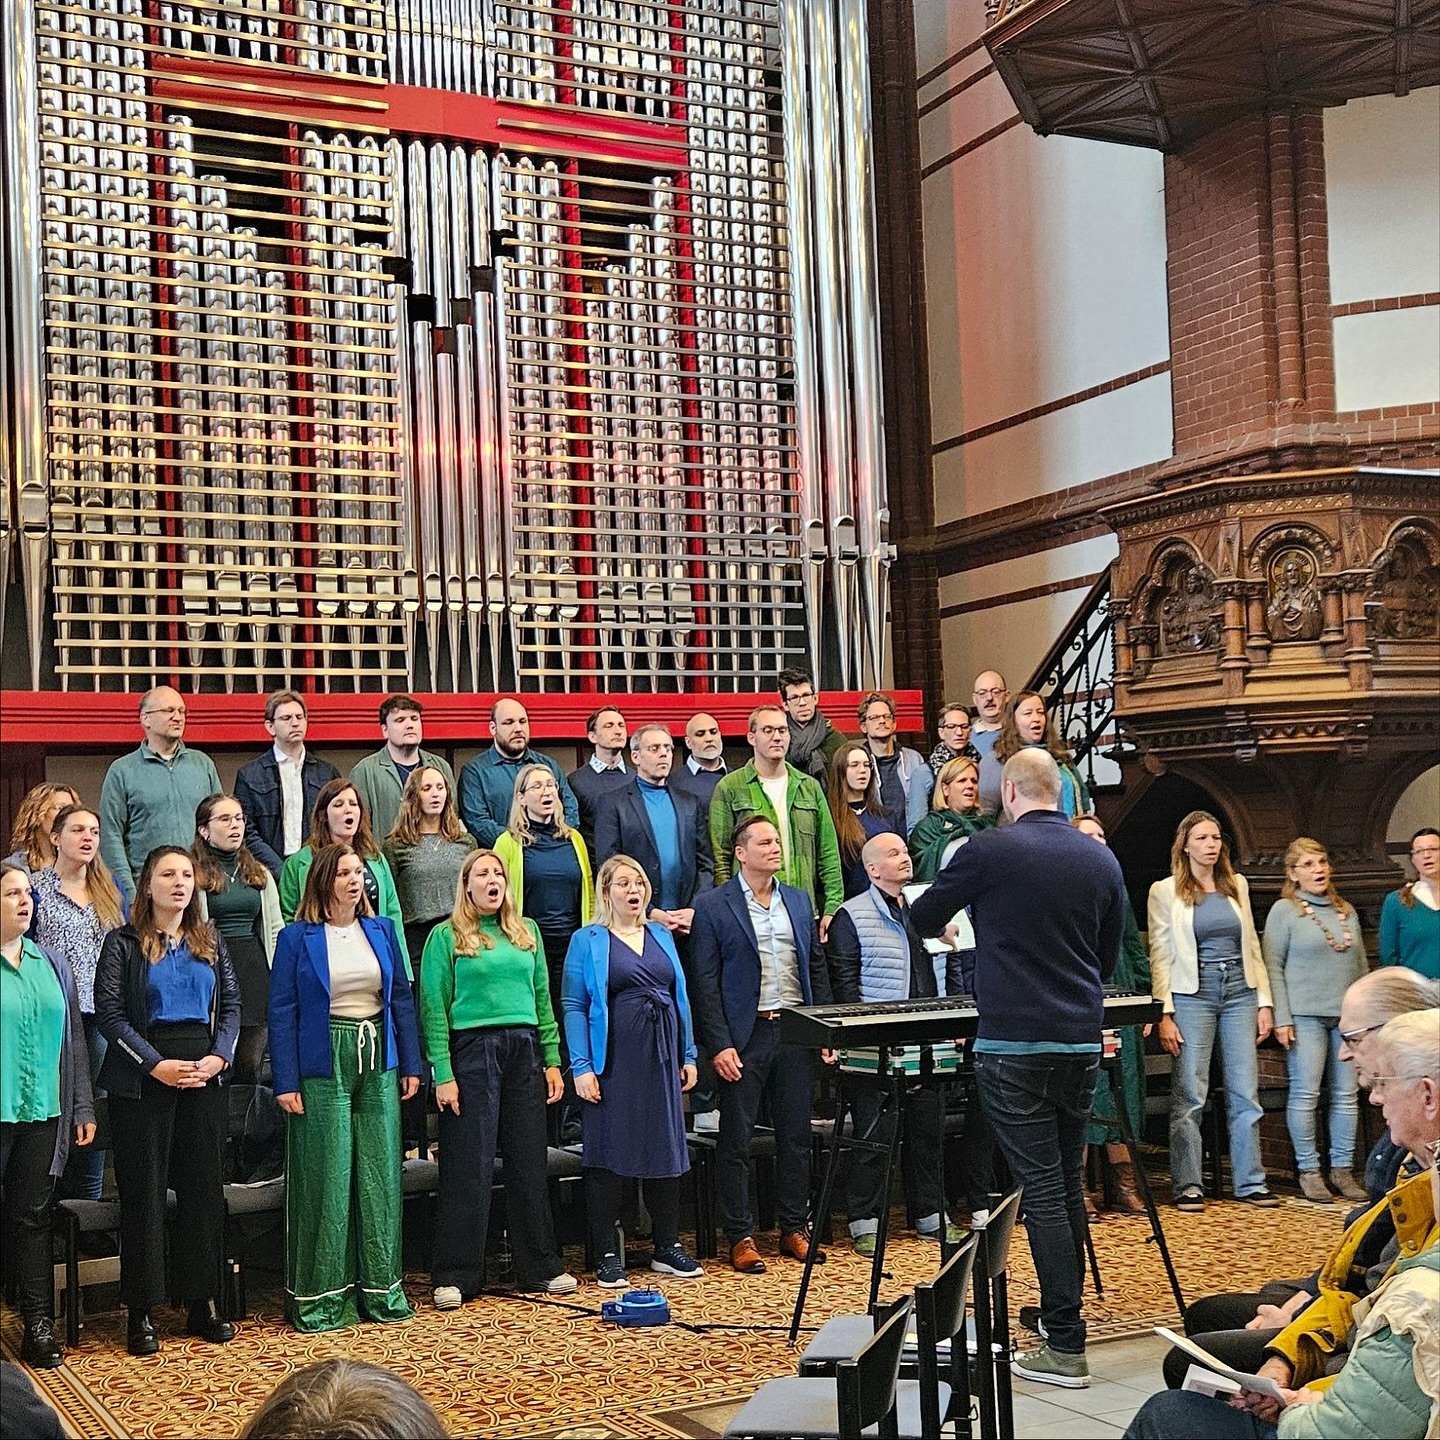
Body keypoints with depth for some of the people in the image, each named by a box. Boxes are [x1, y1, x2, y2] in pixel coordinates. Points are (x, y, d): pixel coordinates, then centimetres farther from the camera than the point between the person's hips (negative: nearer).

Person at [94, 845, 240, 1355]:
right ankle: (142, 1310, 8)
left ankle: (202, 1302, 16)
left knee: (204, 1188, 6)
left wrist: (218, 1057, -8)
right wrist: (157, 1065, -16)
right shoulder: (123, 943, -1)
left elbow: (231, 1004, 8)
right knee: (144, 1192, 0)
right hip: (142, 1080, -4)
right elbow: (109, 1013, -8)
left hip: (204, 1074, 4)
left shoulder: (209, 941, 11)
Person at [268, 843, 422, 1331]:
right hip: (324, 1066, -4)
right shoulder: (297, 938, -1)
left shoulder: (382, 930, 10)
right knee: (325, 1177, -1)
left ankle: (380, 1288, 16)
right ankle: (320, 1295, 8)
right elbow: (282, 1012, -3)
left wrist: (411, 1065, 8)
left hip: (378, 1064, 4)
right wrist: (286, 1083, -9)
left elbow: (402, 998, 12)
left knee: (380, 1175, 6)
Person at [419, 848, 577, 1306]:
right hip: (472, 1049, -4)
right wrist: (443, 1075, -12)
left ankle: (540, 1267, 18)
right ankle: (454, 1277, 5)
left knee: (529, 1161, 8)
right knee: (469, 1165, -2)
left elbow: (543, 997, 15)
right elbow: (433, 1009, -5)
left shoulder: (527, 931, 14)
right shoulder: (446, 936, 0)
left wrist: (552, 1061, 8)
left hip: (525, 1049, 4)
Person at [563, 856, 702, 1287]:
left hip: (661, 1058, 5)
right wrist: (582, 1068, -13)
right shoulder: (588, 940, -1)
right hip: (614, 1062, -5)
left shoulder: (662, 936, 13)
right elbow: (573, 1006, -5)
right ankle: (607, 1255, 6)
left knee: (666, 1148, 9)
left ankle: (667, 1247, 20)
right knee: (609, 1154, -2)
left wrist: (688, 1055, 10)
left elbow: (680, 996, 16)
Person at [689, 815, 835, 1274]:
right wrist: (719, 1044, -13)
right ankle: (740, 1236, 10)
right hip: (744, 1036, -5)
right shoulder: (712, 906, -4)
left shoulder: (799, 901, 12)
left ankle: (794, 1228, 22)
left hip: (796, 1032, 5)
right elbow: (704, 982, -7)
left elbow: (817, 968, 15)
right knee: (737, 1138, 1)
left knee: (796, 1134, 10)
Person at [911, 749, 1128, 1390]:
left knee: (1042, 1191, -5)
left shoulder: (992, 850, -8)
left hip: (1015, 1045, -5)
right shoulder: (1101, 859, 7)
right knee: (1069, 1182, 17)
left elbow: (923, 917, 6)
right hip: (1082, 1041, 6)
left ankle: (1065, 1346, -4)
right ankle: (1062, 1307, 30)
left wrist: (944, 922, 29)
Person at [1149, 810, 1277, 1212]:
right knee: (1189, 1096, -3)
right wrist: (1164, 1014, -9)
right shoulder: (1165, 892, 0)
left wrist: (1264, 1001, 8)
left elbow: (1252, 946, 14)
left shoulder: (1237, 886, 12)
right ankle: (1188, 1186, 4)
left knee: (1245, 1092, 4)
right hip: (1192, 995, -4)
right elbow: (1160, 956, -2)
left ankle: (1250, 1182, 12)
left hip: (1239, 991, 4)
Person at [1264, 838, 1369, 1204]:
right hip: (1305, 1015, -5)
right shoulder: (1284, 911, 0)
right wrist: (1281, 1018, -11)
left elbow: (1361, 966, 20)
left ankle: (1343, 1168, 12)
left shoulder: (1347, 911, 16)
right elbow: (1273, 967, -4)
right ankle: (1309, 1170, 4)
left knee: (1346, 1094, 5)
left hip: (1348, 1016, 5)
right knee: (1305, 1093, -5)